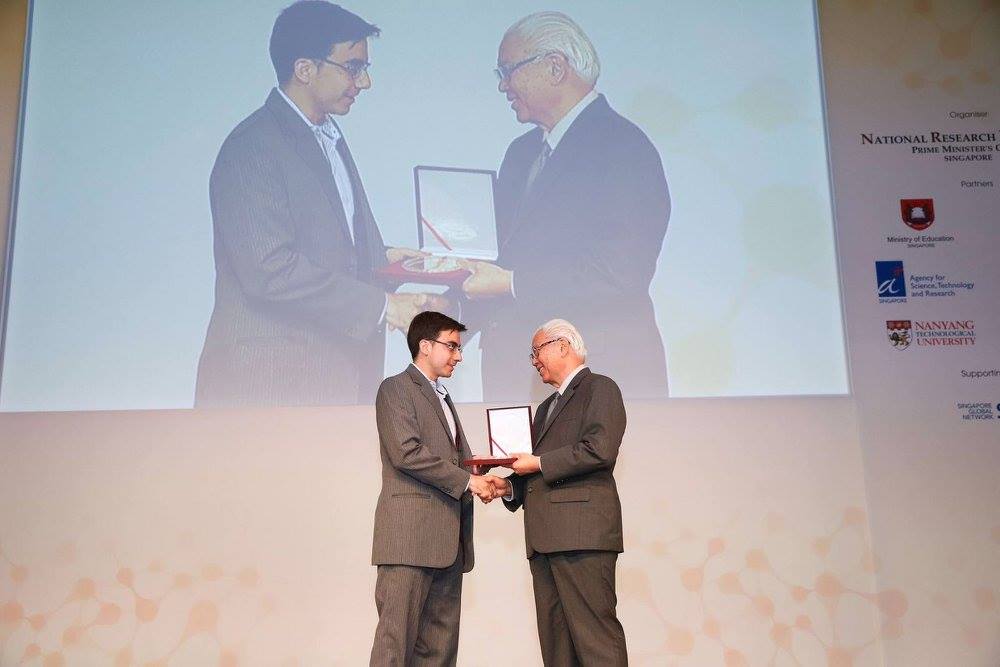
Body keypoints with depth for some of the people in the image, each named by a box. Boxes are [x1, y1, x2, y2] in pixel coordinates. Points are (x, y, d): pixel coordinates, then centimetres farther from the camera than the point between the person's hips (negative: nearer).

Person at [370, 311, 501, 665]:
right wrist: (467, 480, -12)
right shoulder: (396, 389, -1)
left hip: (449, 539, 8)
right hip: (411, 533, -8)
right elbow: (407, 452, -14)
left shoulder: (443, 398, 25)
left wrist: (482, 481, 2)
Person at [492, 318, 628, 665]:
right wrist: (509, 486, 10)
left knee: (594, 634, -10)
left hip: (582, 531, -8)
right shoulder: (547, 407, 28)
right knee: (554, 639, 7)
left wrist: (539, 463, -9)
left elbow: (600, 450, -14)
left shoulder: (599, 388, 2)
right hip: (544, 537, 9)